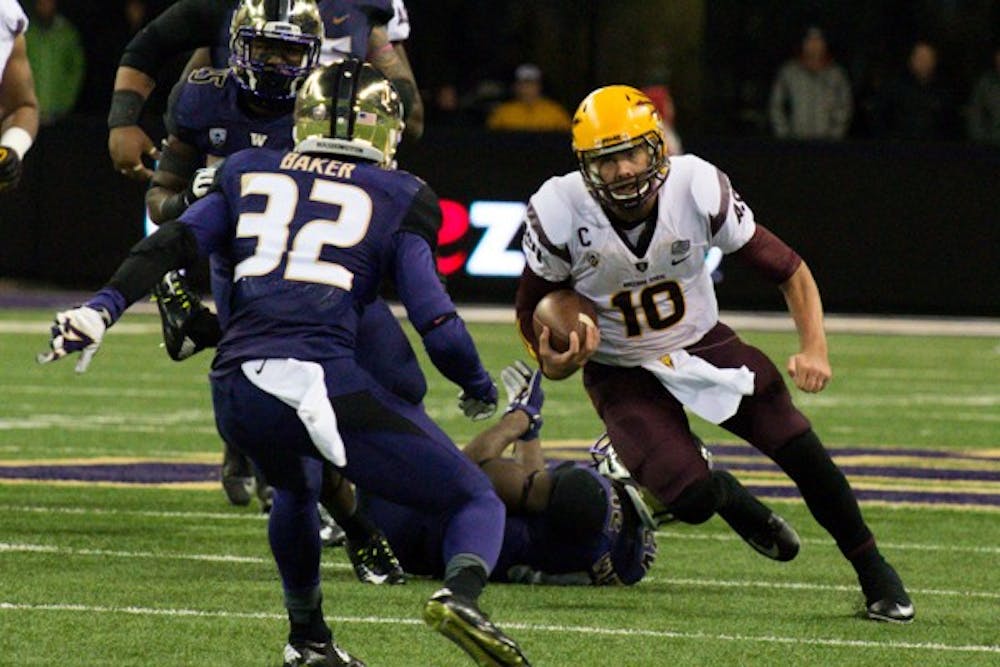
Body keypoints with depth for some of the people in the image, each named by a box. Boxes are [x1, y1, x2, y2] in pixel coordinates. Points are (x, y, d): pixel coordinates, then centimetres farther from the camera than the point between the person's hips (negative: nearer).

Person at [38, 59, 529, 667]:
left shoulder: (251, 174, 22)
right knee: (477, 499, 5)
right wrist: (481, 388, 21)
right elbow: (436, 325, 5)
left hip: (236, 391, 5)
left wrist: (104, 308, 6)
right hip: (324, 381, -4)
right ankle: (461, 594, -26)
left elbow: (174, 243, 9)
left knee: (297, 489, 39)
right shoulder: (398, 198, 11)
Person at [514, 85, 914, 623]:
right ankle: (727, 496, 18)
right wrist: (554, 362, -25)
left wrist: (814, 347, -23)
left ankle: (874, 573, 3)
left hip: (703, 346, 1)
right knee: (692, 498, -22)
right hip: (622, 372, -1)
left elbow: (787, 269, -11)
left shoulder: (696, 189, -20)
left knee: (800, 449, -17)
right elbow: (531, 309, -4)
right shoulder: (560, 215, -21)